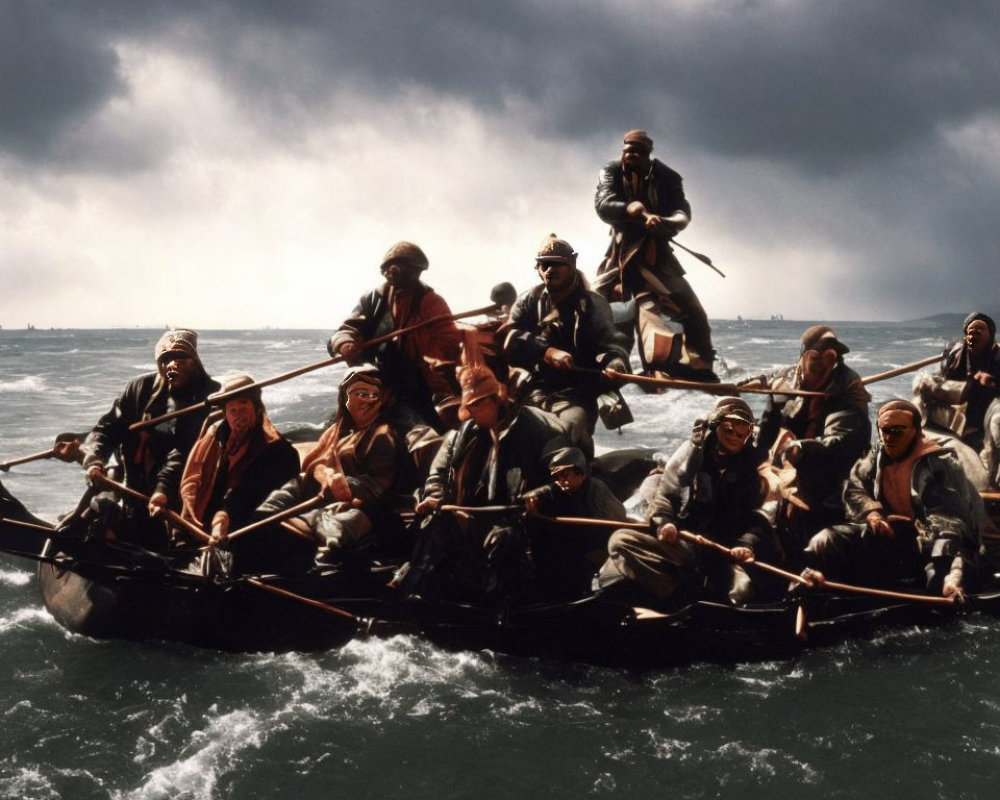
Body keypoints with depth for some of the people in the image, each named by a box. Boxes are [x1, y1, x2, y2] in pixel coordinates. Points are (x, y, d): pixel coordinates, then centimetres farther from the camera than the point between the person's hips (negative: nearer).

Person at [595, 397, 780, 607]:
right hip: (682, 545, 0)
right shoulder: (692, 452, 7)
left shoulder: (749, 469, 9)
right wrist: (663, 522, -14)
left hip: (726, 550, 0)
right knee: (620, 540, -23)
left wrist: (747, 543, -21)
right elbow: (663, 495, 7)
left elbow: (754, 517, 1)